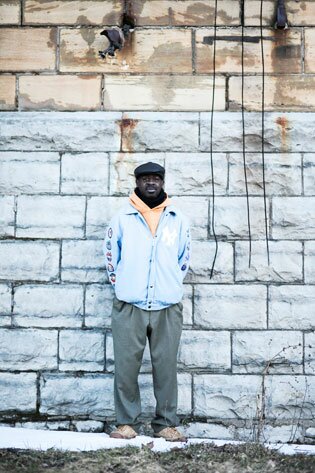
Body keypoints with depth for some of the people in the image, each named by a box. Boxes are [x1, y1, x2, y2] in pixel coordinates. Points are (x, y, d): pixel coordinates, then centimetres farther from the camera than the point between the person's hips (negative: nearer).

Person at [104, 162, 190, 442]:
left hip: (168, 308, 1)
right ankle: (127, 422, 10)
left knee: (166, 367, 2)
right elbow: (111, 256, 15)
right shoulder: (122, 219, 7)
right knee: (126, 366, -1)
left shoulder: (178, 220, 11)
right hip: (128, 307, -1)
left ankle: (166, 424, 12)